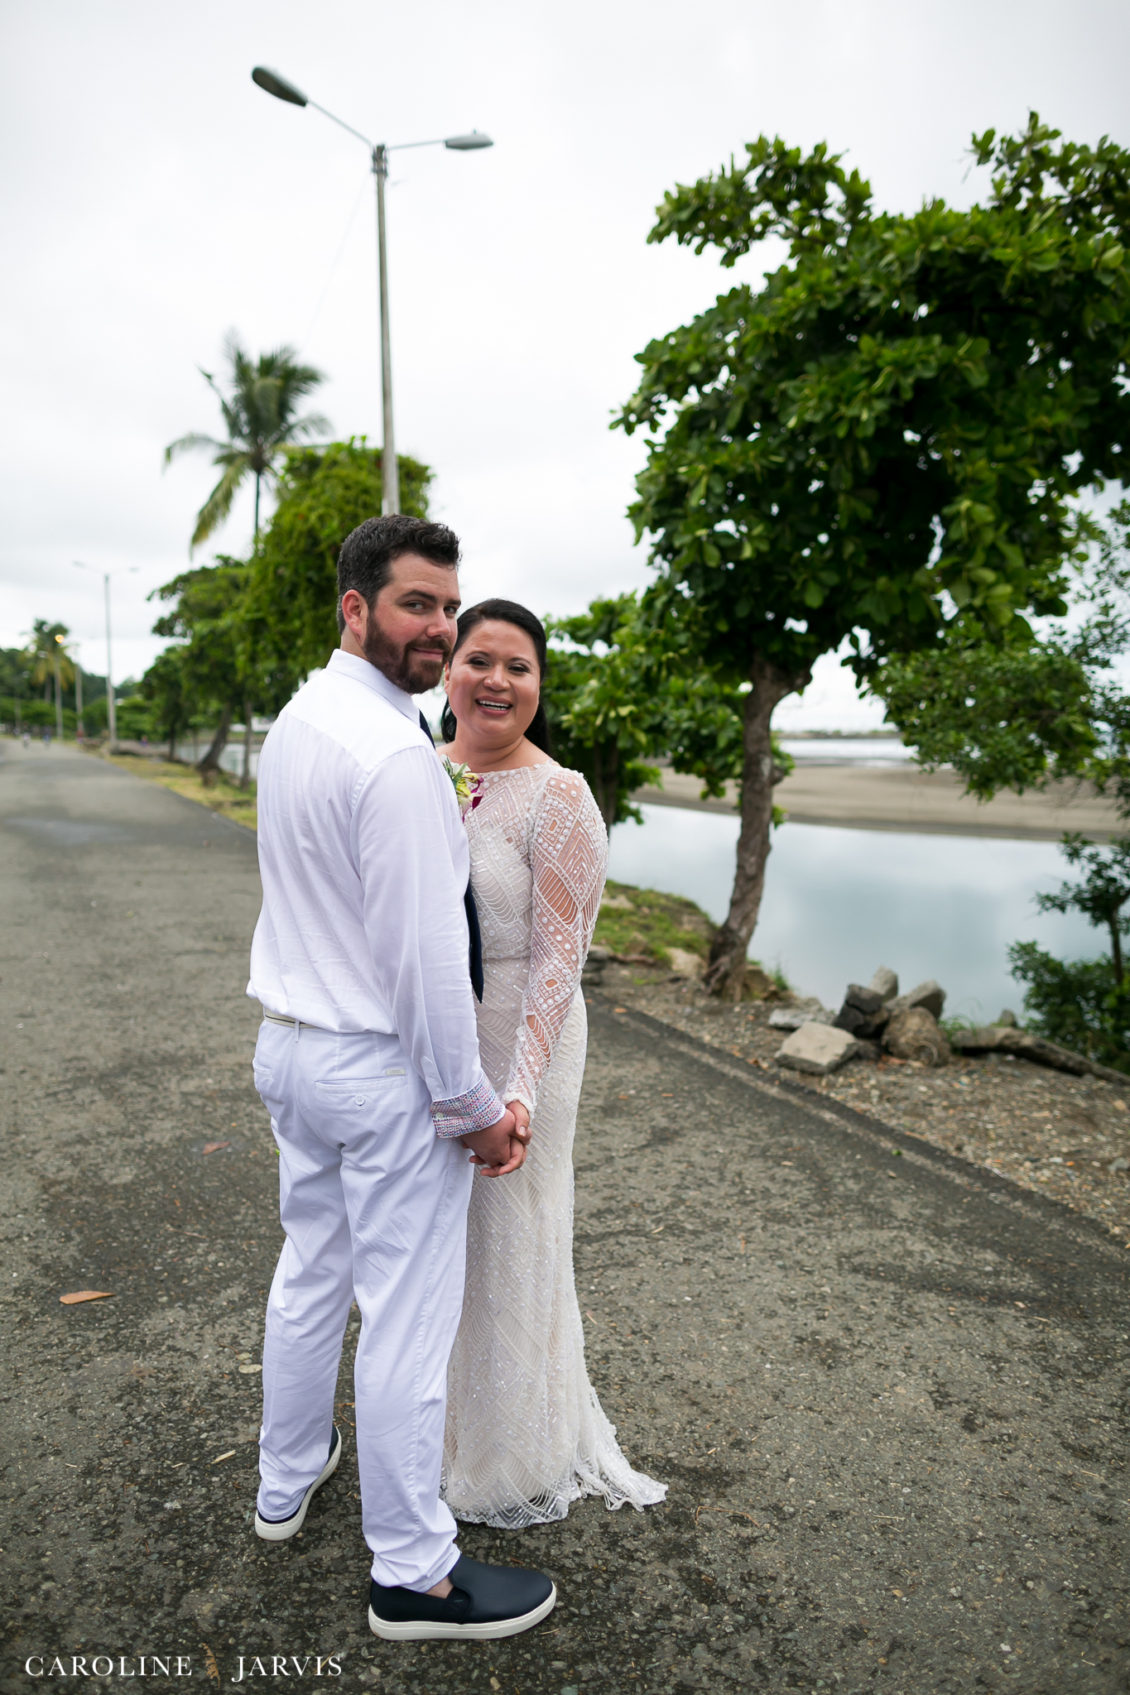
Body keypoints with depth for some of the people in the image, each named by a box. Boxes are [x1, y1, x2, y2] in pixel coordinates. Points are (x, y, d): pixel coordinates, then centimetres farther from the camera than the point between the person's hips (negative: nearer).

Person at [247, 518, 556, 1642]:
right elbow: (426, 955, -24)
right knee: (407, 1320, 6)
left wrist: (444, 821, 16)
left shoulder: (294, 721, 6)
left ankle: (288, 1480, 47)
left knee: (309, 1273, 25)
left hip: (287, 1045, 10)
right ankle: (413, 1576, 26)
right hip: (381, 1070, -9)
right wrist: (475, 1107, -14)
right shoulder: (394, 755, -24)